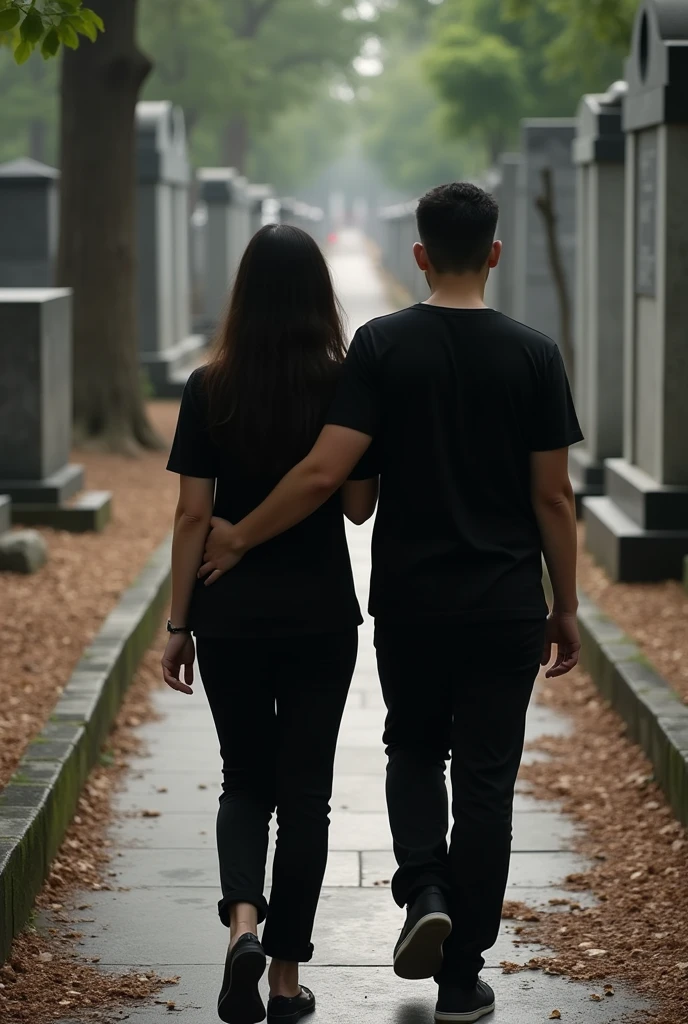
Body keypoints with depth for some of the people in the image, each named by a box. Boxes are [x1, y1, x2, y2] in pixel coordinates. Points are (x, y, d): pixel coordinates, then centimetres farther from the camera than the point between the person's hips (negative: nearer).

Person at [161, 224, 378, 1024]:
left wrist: (179, 623, 1)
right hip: (320, 617, 0)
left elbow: (193, 514, -5)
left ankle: (242, 919, -11)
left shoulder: (209, 390, -6)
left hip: (230, 616, 0)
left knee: (245, 780, 15)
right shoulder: (344, 387, -6)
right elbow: (359, 506, -1)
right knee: (304, 790, 9)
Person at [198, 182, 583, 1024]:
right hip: (505, 607, 0)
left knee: (413, 746, 24)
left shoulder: (382, 346, -7)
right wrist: (566, 608, 8)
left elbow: (325, 472, -14)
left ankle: (424, 889, -1)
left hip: (409, 600, 0)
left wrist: (237, 538, -2)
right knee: (485, 782, 7)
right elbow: (552, 497, -2)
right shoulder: (532, 355, -4)